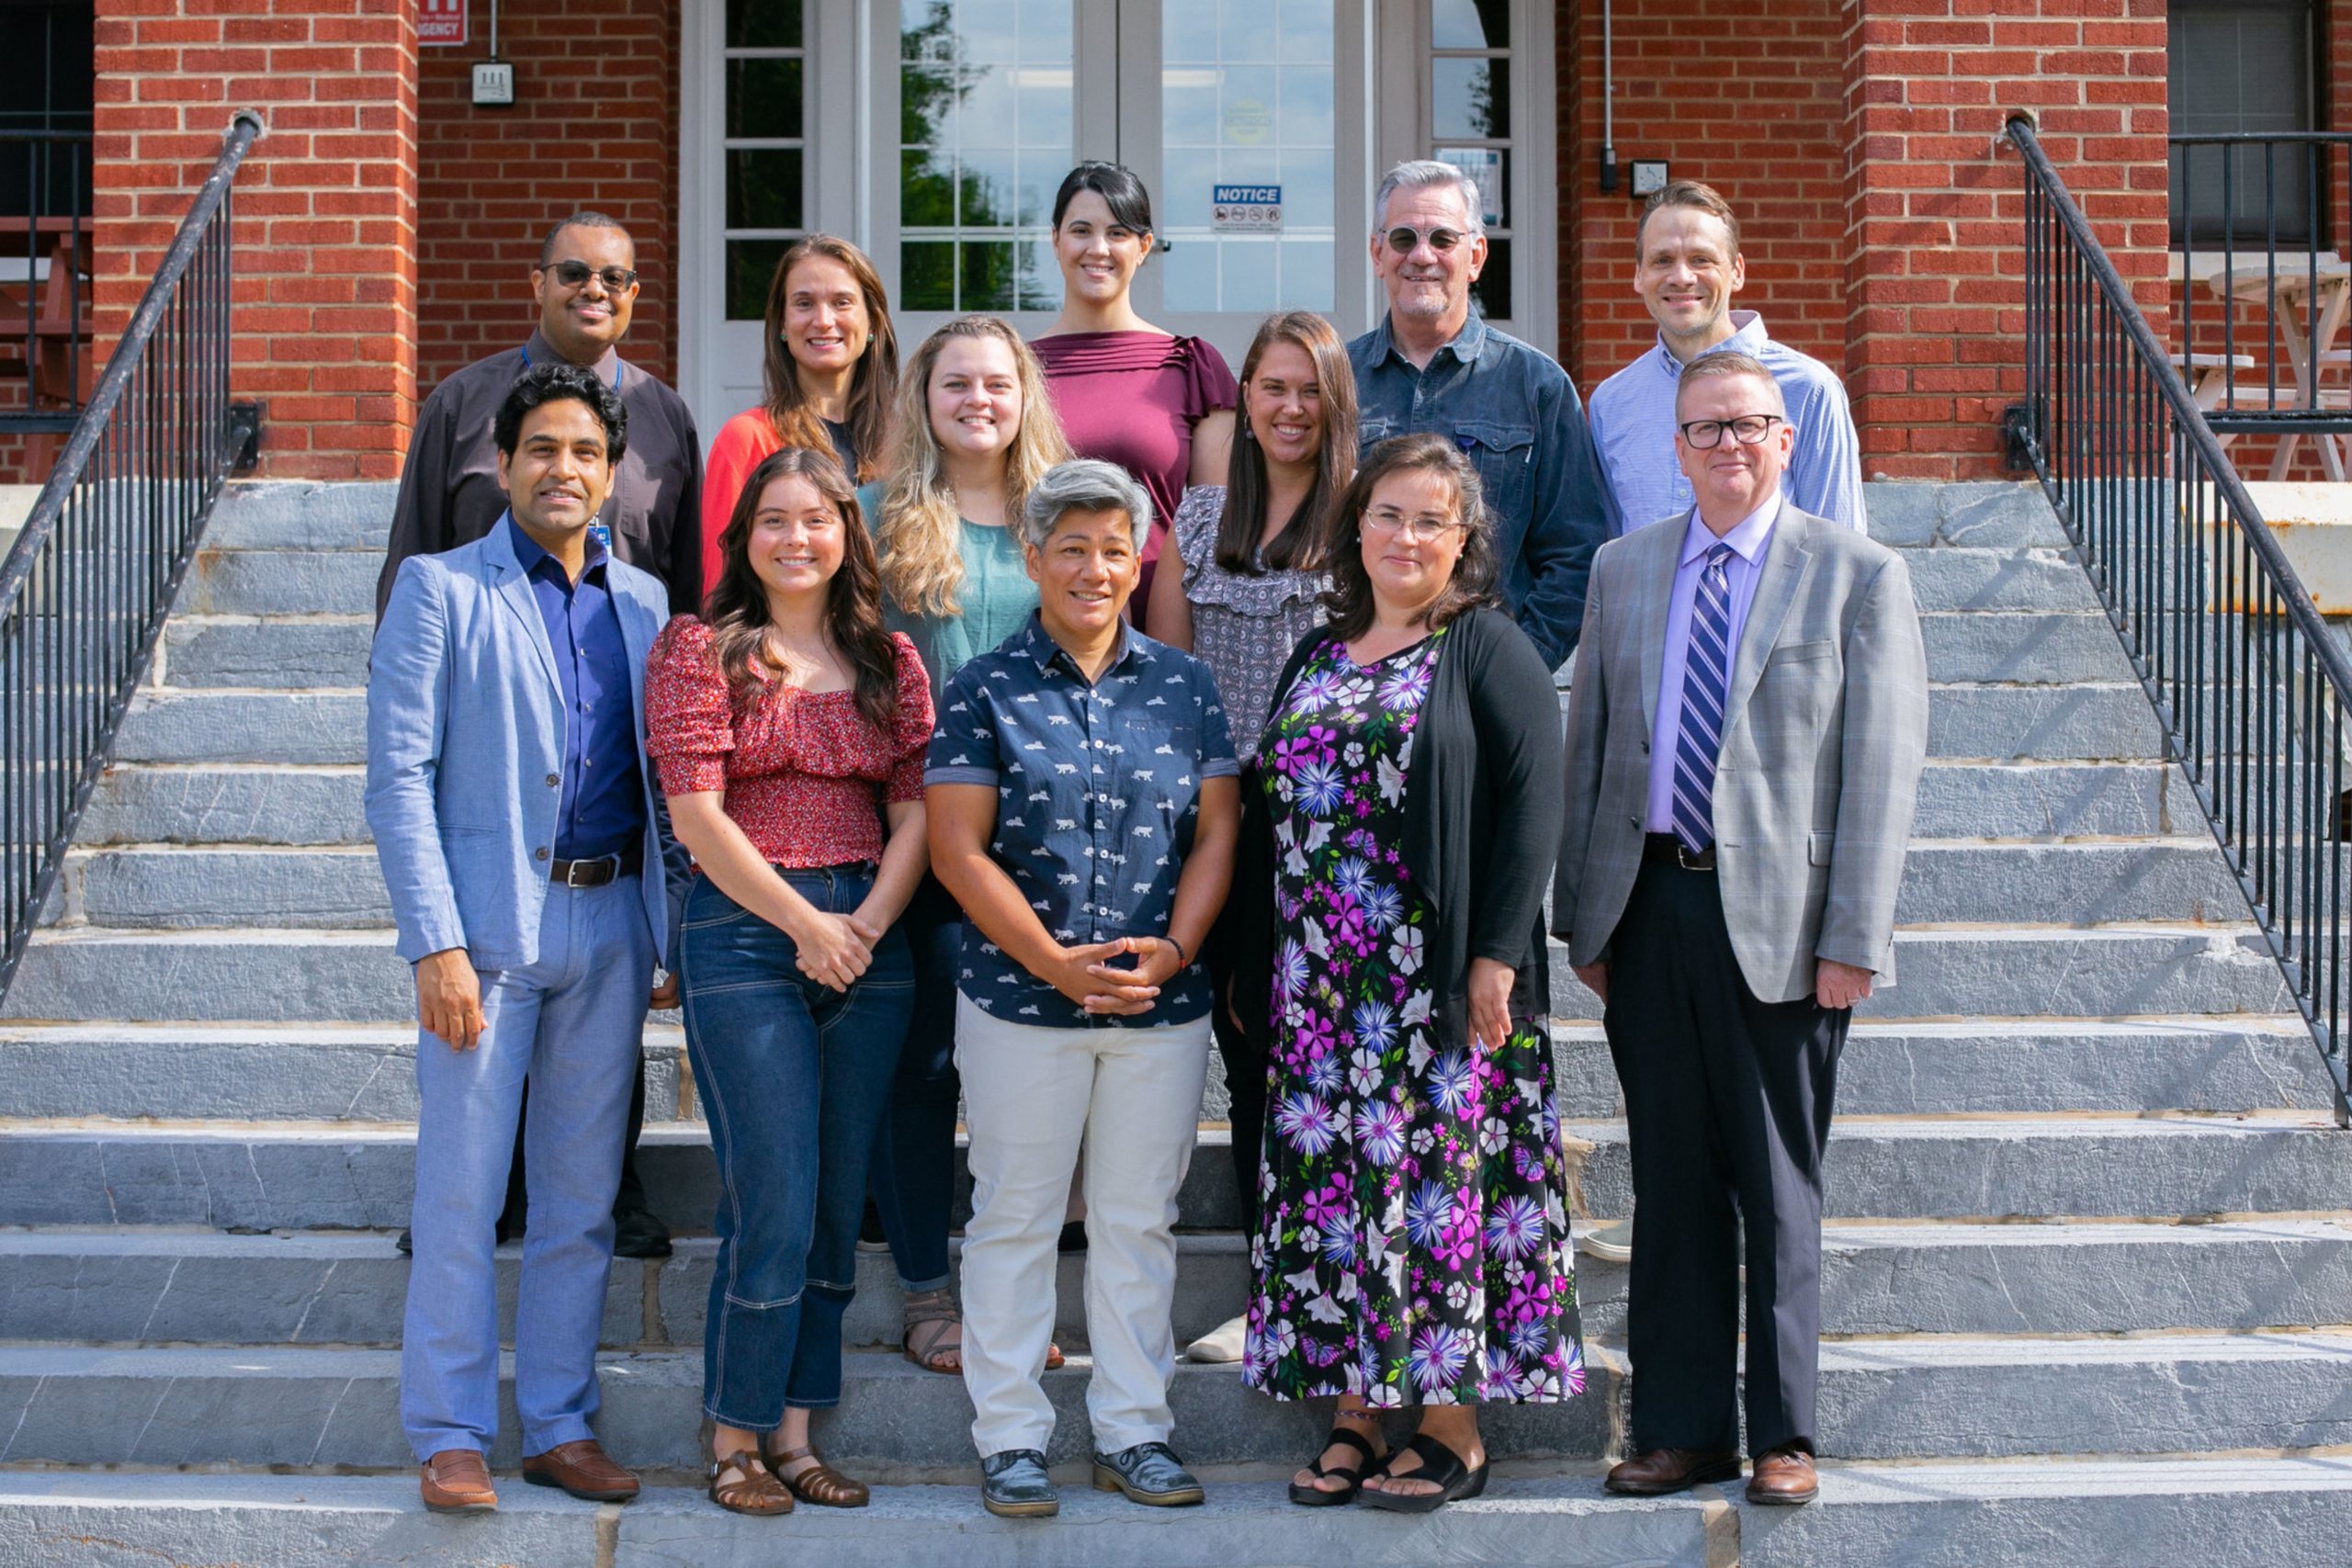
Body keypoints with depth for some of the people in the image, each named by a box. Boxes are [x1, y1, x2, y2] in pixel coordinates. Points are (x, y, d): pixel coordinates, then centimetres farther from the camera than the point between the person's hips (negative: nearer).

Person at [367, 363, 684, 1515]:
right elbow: (399, 776, -6)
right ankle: (451, 1438, 10)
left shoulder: (643, 602, 13)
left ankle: (560, 1427, 19)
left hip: (610, 927, 4)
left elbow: (663, 780, 13)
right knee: (461, 1199, -1)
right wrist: (436, 943, -14)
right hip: (490, 923, -4)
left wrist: (678, 938, 5)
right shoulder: (440, 589, 0)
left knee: (583, 1201, 9)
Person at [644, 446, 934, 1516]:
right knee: (773, 1204, -6)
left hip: (869, 942, 4)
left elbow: (916, 811, 6)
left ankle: (794, 1434, 17)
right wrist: (807, 923, -12)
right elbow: (696, 814, -7)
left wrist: (867, 923, -10)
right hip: (745, 936, -4)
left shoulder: (890, 660, 13)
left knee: (839, 1204, 7)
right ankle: (735, 1440, 8)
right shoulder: (701, 649, 1)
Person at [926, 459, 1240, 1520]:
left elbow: (1216, 833, 6)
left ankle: (1133, 1432, 21)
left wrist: (1174, 947, -10)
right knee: (1015, 1221, 5)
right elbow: (958, 849, -7)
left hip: (1163, 1002, 3)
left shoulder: (1182, 685, 8)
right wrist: (1054, 962, -15)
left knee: (1140, 1222, 10)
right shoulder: (984, 691, -1)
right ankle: (1010, 1439, 15)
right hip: (1020, 1000, -2)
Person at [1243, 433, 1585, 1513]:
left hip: (1442, 979, -5)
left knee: (1441, 1174, -2)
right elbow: (1271, 806, 15)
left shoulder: (1488, 648, -1)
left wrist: (1498, 955, -16)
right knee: (1330, 1176, 6)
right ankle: (1355, 1411, 15)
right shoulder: (1317, 656, 15)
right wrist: (1255, 967, 10)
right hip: (1320, 983, 5)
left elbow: (1531, 797, -9)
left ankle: (1452, 1423, 8)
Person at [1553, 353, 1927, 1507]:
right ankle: (1682, 1430, 19)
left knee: (1779, 1189, 4)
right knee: (1672, 1183, 9)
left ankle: (1784, 1436, 15)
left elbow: (1884, 770, -4)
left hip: (1776, 916, -3)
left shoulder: (1858, 577, 0)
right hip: (1648, 905, 4)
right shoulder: (1623, 569, 12)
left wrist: (1853, 938, -10)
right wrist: (1580, 915, 9)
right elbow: (1588, 747, 13)